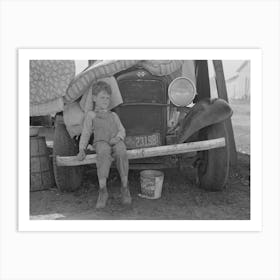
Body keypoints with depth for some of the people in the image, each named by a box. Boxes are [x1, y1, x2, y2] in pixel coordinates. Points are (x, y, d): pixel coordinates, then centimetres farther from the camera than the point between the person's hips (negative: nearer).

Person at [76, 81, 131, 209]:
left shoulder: (113, 115, 28)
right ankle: (102, 190, -36)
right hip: (101, 142, -2)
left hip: (116, 142, 2)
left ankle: (125, 187, -23)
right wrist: (82, 149, 2)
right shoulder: (90, 115, 21)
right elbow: (86, 133, 15)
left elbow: (122, 130, 17)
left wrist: (117, 137, -7)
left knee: (121, 152, -34)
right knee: (104, 153, -38)